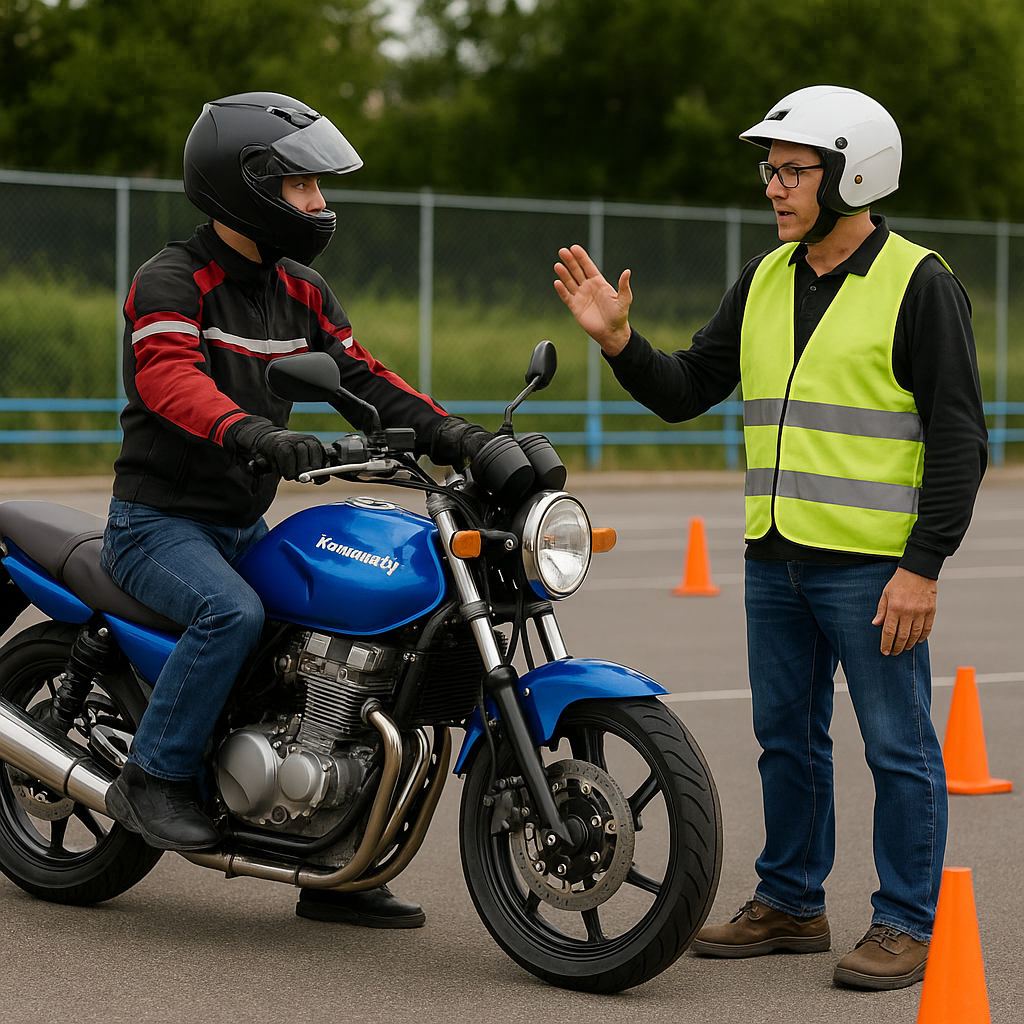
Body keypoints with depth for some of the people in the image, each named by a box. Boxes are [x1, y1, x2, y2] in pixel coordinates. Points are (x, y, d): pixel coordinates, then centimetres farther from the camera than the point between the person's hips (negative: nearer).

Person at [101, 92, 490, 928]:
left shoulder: (300, 292, 12)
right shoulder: (172, 282, -13)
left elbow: (361, 376, 5)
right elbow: (169, 378, -31)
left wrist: (456, 437, -11)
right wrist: (252, 434, -49)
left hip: (246, 529, 8)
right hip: (157, 522, -7)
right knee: (234, 614, -35)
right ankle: (154, 779, -16)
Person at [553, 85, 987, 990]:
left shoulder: (919, 285, -8)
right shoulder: (766, 280, 12)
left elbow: (959, 436, -11)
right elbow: (686, 391, 13)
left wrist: (922, 566, -16)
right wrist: (618, 340, -5)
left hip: (873, 567, -7)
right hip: (776, 560, 7)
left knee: (898, 747, 0)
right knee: (786, 739, 14)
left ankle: (907, 923, 9)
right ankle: (790, 905, 27)